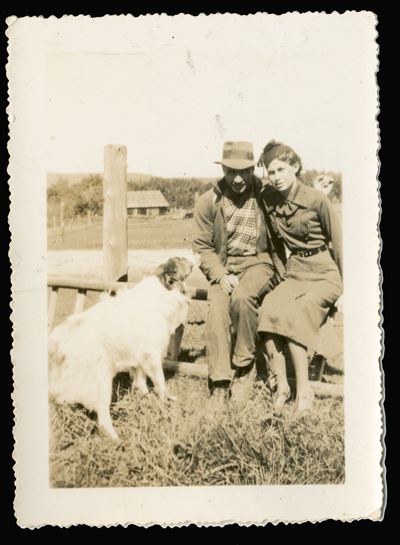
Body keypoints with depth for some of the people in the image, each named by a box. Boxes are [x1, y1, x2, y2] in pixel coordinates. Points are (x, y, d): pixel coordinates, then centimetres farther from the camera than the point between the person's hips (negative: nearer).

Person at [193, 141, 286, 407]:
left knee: (242, 297, -33)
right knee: (217, 310, -25)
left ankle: (244, 366, -12)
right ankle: (220, 383, -15)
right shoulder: (208, 202, 1)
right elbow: (202, 246, 5)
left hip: (258, 263, -2)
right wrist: (221, 276, -10)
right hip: (224, 267, 2)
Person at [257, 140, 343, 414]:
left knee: (291, 317, -28)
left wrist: (345, 288, -4)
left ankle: (304, 390, -17)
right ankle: (281, 385, -18)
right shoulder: (268, 198, 3)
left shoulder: (316, 199, -11)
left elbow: (338, 242, -5)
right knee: (268, 311, -25)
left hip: (324, 273, -4)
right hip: (294, 272, 4)